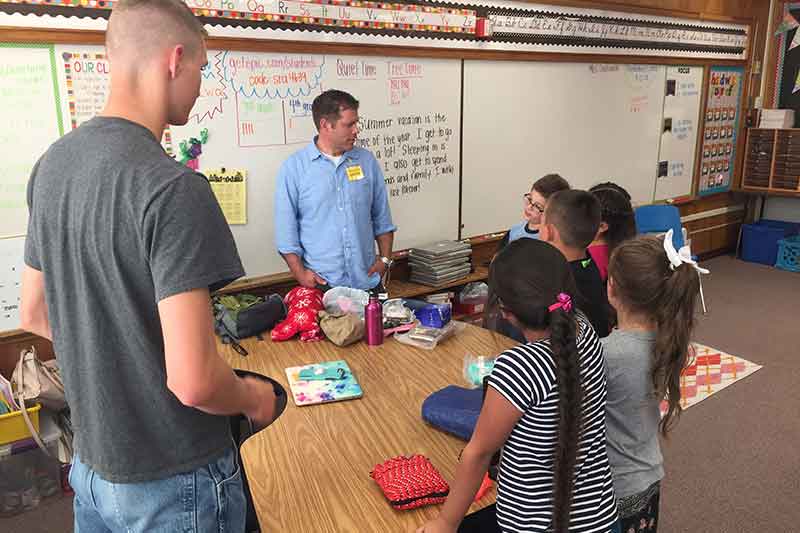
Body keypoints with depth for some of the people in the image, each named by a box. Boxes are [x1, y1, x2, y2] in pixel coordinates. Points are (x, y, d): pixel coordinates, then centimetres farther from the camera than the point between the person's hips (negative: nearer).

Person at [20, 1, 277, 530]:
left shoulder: (52, 165, -1)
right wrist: (254, 398, -9)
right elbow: (193, 382, -28)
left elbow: (35, 315, 9)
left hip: (93, 461, 7)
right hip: (174, 482, -7)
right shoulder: (173, 189, -27)